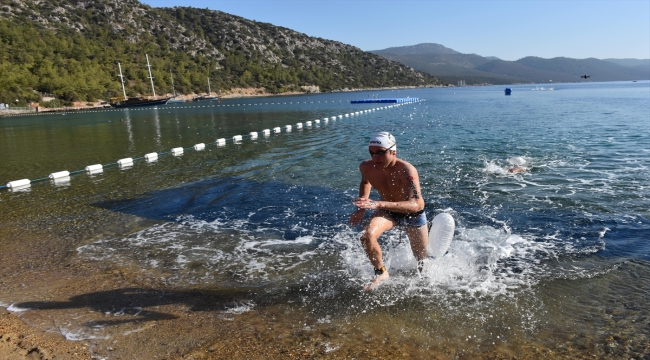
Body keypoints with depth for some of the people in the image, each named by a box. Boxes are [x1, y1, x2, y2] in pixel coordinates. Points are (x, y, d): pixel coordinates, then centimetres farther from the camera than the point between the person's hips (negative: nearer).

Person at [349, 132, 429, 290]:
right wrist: (361, 209, -2)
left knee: (423, 262, 14)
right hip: (388, 210, 3)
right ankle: (381, 273, -3)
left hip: (413, 214, -3)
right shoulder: (366, 167, -20)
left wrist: (379, 204, -60)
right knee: (367, 235, -28)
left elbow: (415, 204, -49)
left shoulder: (406, 171, -36)